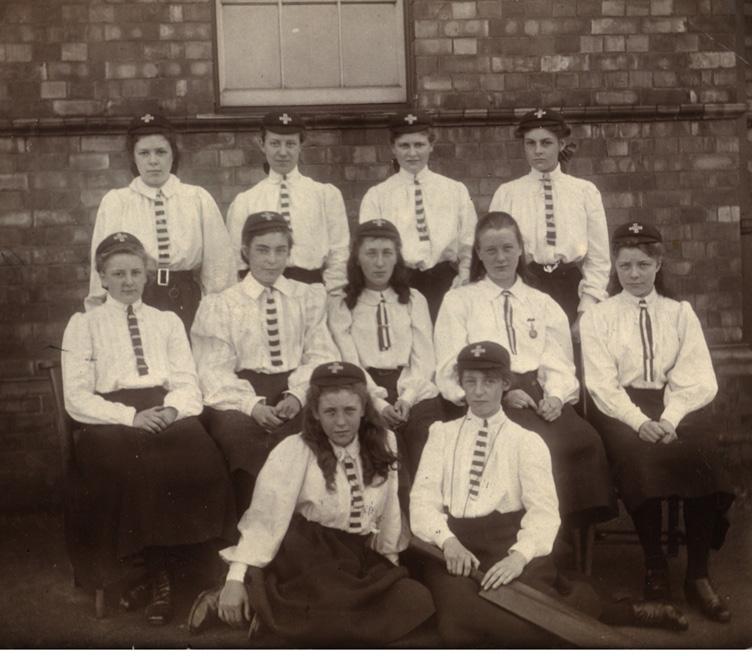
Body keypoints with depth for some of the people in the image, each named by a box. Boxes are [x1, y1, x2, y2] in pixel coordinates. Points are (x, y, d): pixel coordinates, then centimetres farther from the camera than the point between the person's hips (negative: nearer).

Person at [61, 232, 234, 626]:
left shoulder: (168, 322, 22)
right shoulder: (83, 325, 13)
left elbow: (188, 385, 13)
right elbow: (77, 397, 1)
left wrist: (171, 409, -12)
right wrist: (131, 416, -14)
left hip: (167, 413, 2)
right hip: (110, 420, -2)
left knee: (198, 460, -32)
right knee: (134, 466, -36)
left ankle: (156, 574, -19)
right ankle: (160, 574, -19)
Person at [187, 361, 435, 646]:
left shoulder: (383, 444, 5)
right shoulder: (293, 452, -8)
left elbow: (388, 508, 13)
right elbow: (265, 516, -13)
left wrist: (390, 557, 12)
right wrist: (236, 578, -19)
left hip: (360, 557, 6)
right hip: (308, 558, -6)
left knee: (415, 601, -22)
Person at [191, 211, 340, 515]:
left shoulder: (310, 297, 18)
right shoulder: (220, 305, 12)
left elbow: (320, 356, 8)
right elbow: (215, 370, 3)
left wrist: (298, 395, -13)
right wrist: (252, 404, -16)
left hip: (296, 388, 1)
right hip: (243, 391, -1)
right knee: (234, 427, -34)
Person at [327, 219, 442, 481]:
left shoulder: (414, 300, 19)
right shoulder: (341, 305, 12)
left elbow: (425, 359, 9)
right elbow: (349, 363, 0)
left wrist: (407, 398, -10)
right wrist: (378, 403, -16)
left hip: (414, 392, 2)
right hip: (366, 393, -1)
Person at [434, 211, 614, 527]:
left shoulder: (543, 304, 24)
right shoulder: (458, 301, 15)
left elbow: (558, 362, 12)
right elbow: (451, 370, 3)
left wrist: (555, 395, -11)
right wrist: (502, 393, -13)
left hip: (537, 396, 3)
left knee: (585, 439, -29)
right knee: (539, 442, -34)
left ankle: (576, 528, -21)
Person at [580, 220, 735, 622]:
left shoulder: (681, 313, 13)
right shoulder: (598, 318, 9)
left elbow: (696, 379, 2)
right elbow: (602, 383, -2)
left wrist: (670, 419, -17)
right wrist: (639, 422, -19)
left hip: (674, 408, 1)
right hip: (620, 409, -1)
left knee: (701, 453, -29)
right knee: (638, 456, -33)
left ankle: (698, 575, -21)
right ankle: (654, 565, -17)